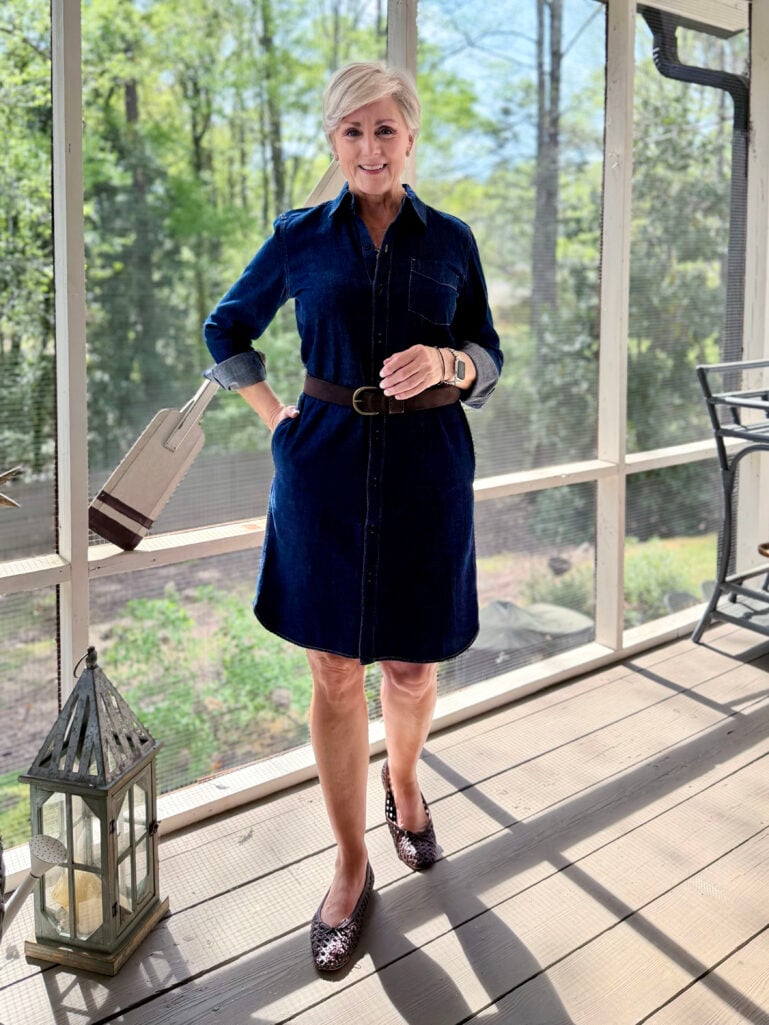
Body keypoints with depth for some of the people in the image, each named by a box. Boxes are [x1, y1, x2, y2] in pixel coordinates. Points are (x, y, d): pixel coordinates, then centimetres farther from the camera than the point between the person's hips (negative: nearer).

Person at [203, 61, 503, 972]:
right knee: (335, 673, 4)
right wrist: (273, 416, 6)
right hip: (325, 467, 0)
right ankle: (351, 868, 19)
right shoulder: (300, 238, 5)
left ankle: (403, 781, 43)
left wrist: (444, 365, -14)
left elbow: (489, 359, 8)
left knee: (413, 665, 9)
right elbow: (227, 329, 17)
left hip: (426, 470, 1)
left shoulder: (451, 240, 6)